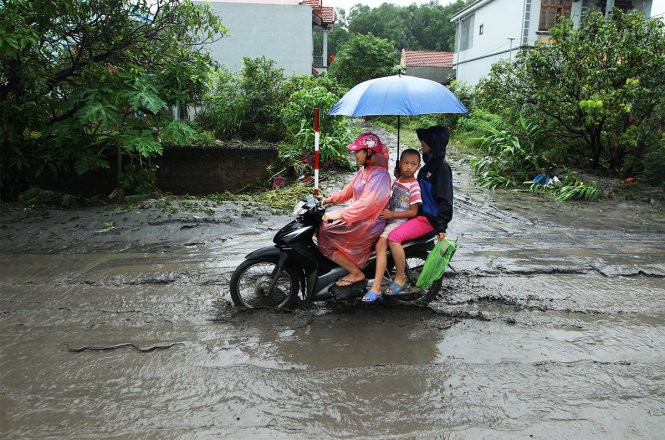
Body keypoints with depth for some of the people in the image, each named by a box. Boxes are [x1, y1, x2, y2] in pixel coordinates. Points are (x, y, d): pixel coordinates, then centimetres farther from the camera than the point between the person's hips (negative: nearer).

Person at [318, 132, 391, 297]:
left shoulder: (380, 175, -17)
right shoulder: (364, 170, 13)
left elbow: (368, 204, -29)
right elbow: (349, 190, 20)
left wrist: (339, 214, -34)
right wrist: (329, 200, 8)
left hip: (369, 224, -10)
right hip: (358, 218, 10)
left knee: (325, 235, -18)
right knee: (321, 225, 5)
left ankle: (356, 273, -5)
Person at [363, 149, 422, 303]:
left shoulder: (414, 186, -11)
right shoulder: (397, 181, 12)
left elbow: (413, 212, -13)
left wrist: (391, 214, -19)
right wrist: (384, 208, 9)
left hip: (400, 221, -9)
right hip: (388, 218, 9)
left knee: (380, 245, -26)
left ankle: (376, 288, -28)